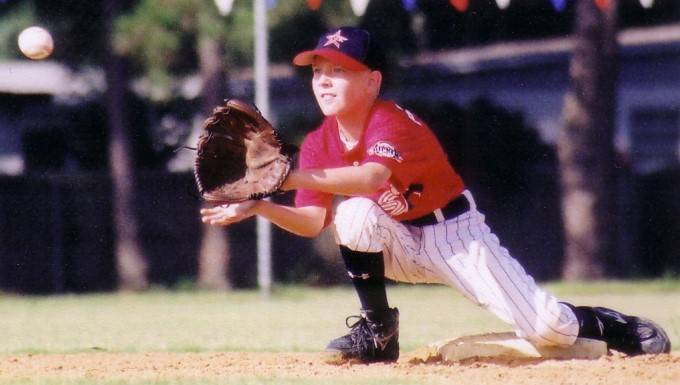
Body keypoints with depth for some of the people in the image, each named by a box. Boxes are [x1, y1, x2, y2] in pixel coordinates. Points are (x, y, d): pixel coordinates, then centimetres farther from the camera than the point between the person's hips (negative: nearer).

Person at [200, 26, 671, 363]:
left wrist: (292, 177, -54)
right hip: (400, 245, 5)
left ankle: (619, 328, 17)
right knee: (355, 214, -29)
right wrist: (260, 206, -29)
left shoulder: (393, 122, -26)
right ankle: (378, 332, -15)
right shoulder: (319, 143, -6)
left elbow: (373, 177, -47)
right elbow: (313, 221, -11)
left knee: (549, 328, -16)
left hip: (456, 234, -5)